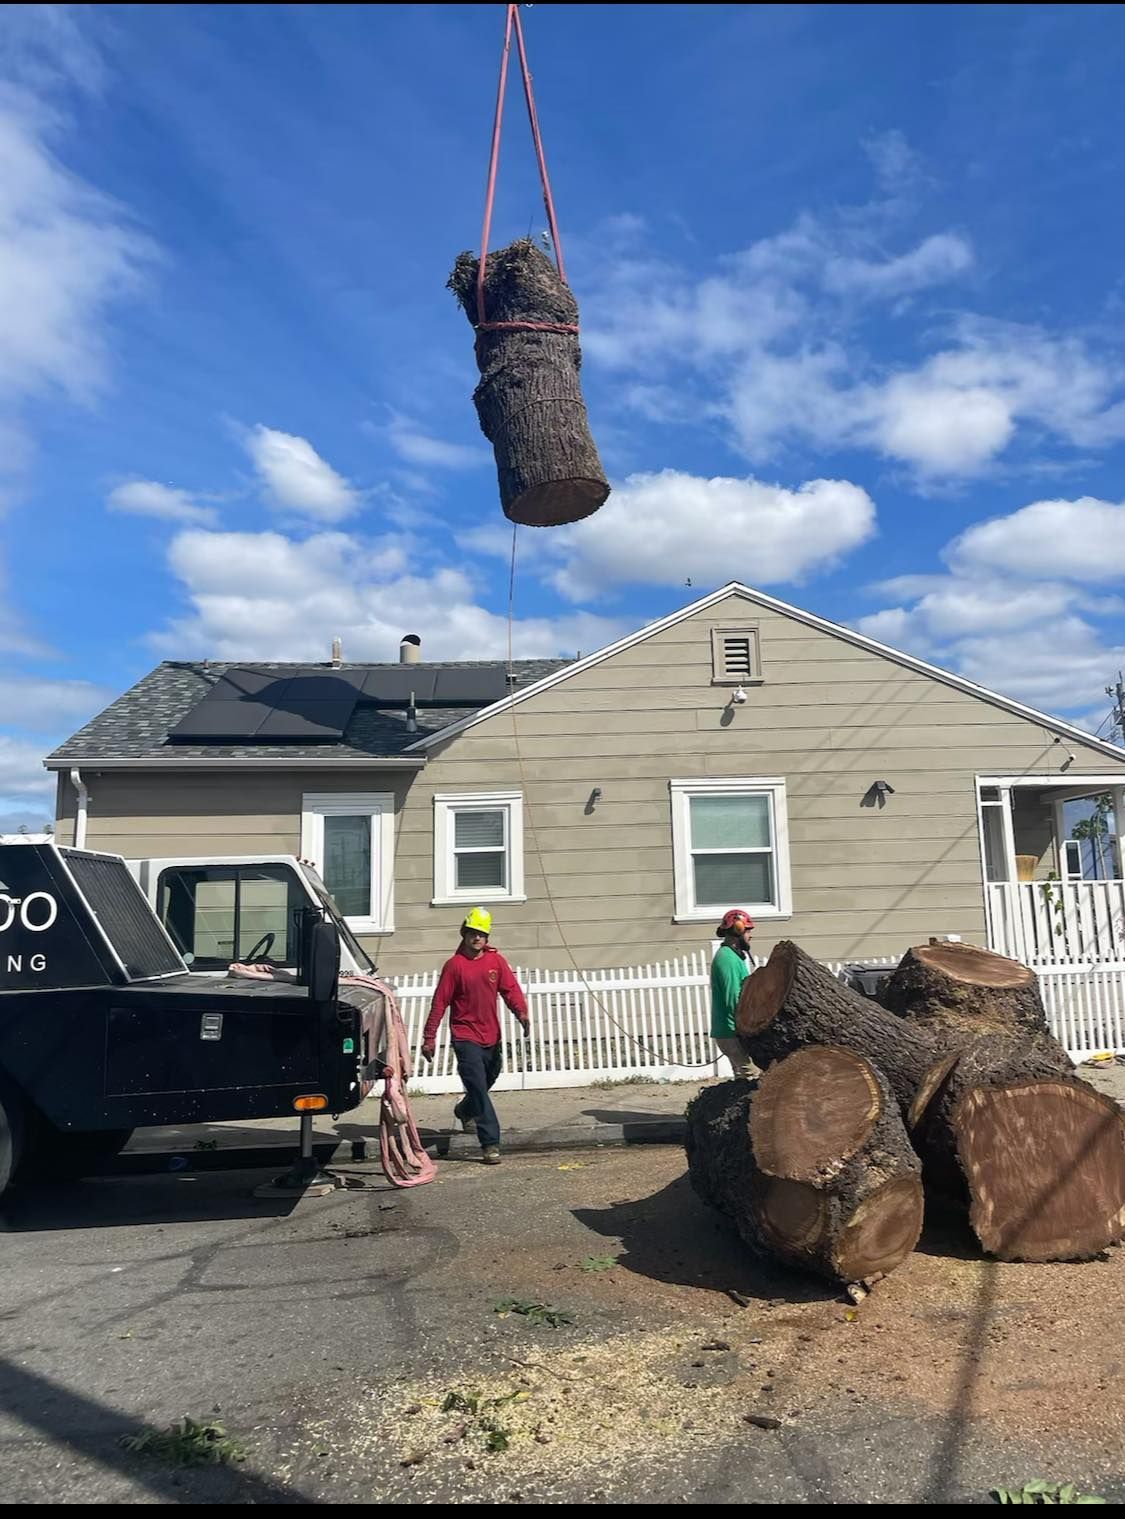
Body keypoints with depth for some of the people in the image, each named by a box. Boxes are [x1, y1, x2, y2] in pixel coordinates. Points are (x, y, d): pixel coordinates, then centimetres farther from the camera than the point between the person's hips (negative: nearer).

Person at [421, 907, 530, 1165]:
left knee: (487, 1081, 21)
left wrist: (521, 1013, -24)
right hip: (465, 1038, -5)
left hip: (491, 1037, 5)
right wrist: (429, 1037, -7)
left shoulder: (496, 960, 2)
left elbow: (510, 989, -4)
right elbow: (439, 1002, -6)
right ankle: (490, 1144, -5)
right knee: (478, 1089, -9)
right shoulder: (454, 964, -8)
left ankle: (465, 1111, 51)